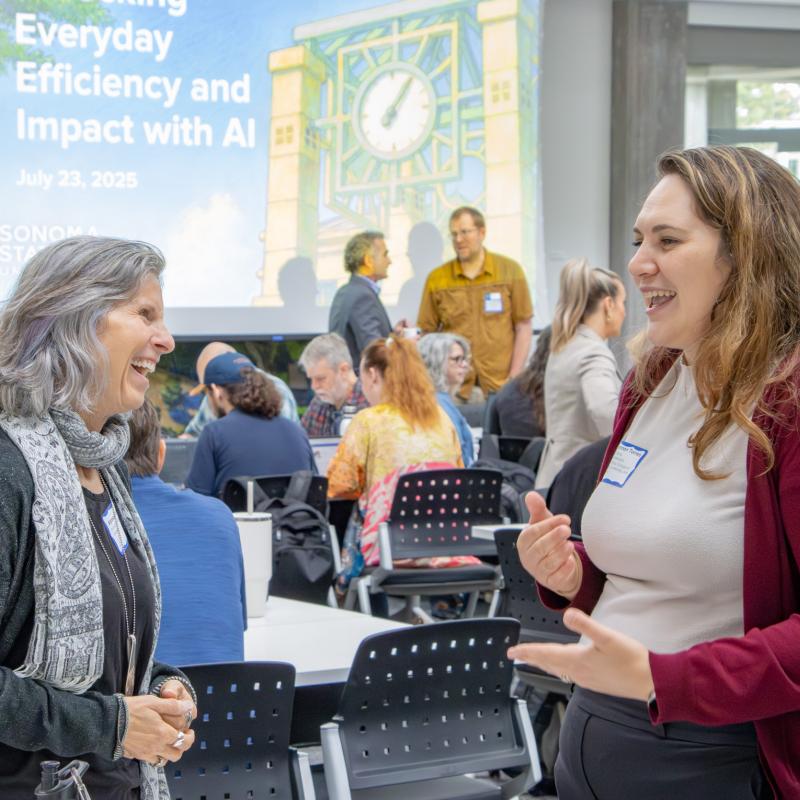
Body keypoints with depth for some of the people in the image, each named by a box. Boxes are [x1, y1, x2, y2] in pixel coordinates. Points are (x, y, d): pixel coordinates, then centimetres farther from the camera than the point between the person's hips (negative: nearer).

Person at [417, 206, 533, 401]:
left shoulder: (510, 270, 5)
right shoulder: (436, 279, 7)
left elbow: (523, 328, 4)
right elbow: (426, 334, 8)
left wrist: (514, 379, -2)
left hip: (499, 385, 0)